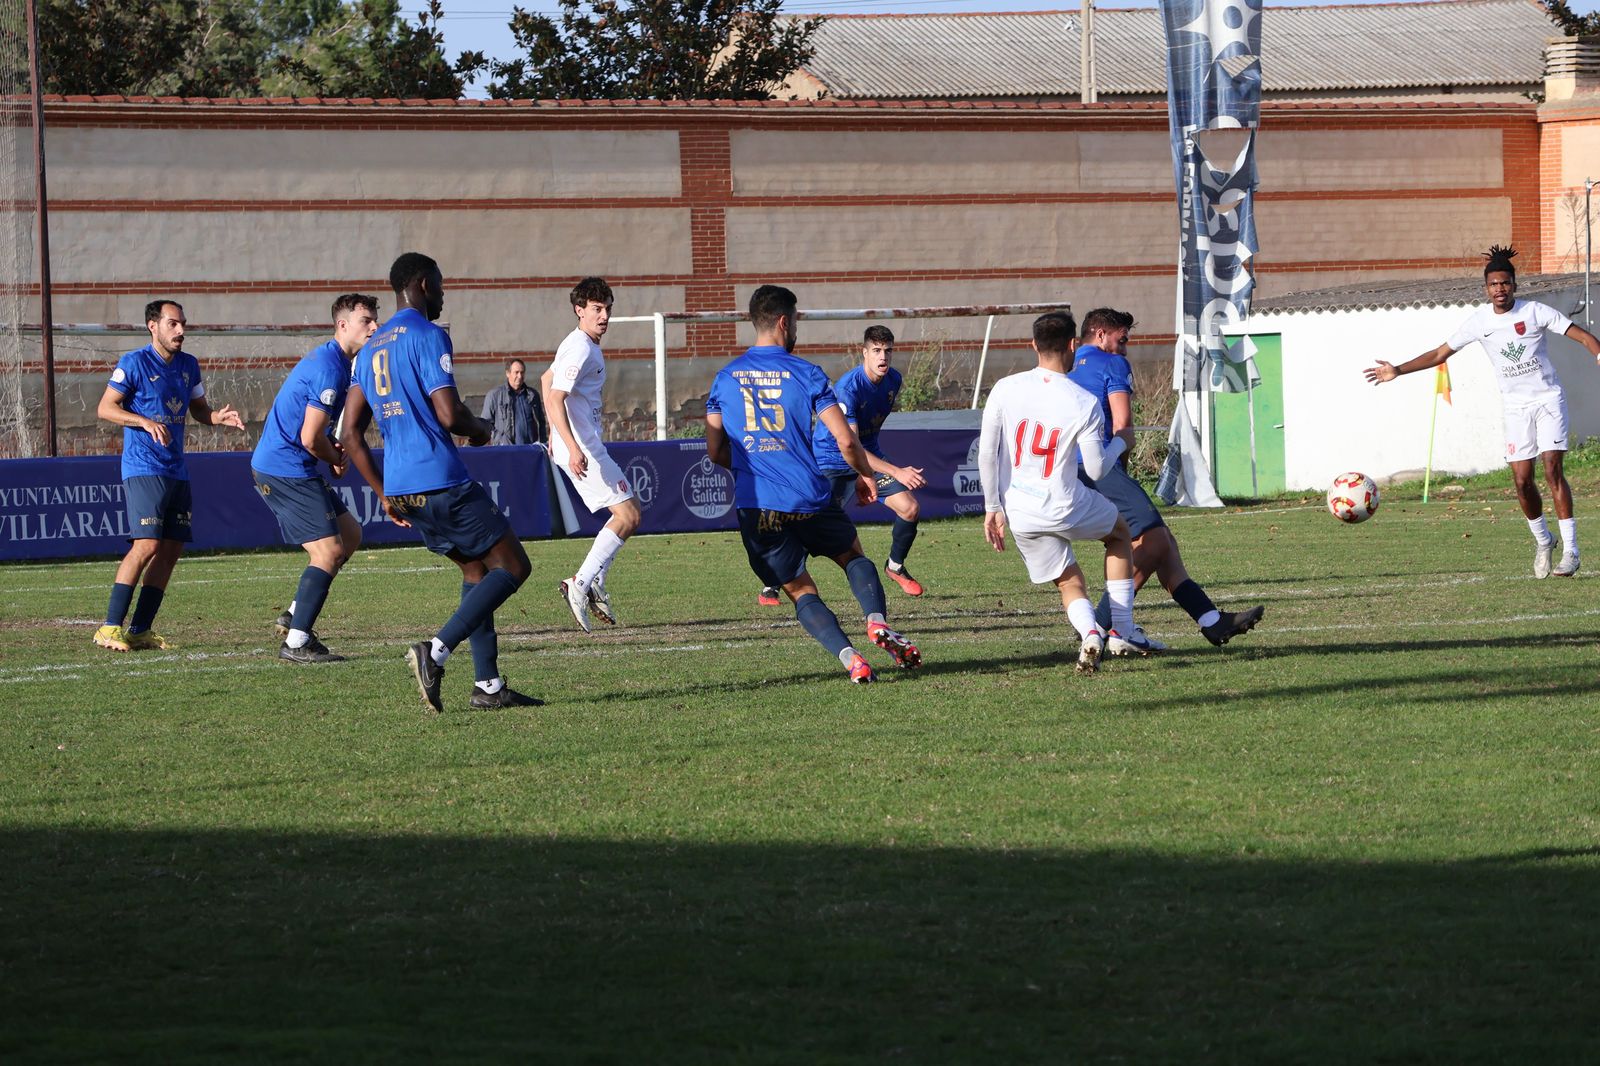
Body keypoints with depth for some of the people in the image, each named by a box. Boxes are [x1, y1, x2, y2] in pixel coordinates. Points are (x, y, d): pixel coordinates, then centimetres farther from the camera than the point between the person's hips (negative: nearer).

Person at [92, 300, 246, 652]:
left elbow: (199, 410, 22)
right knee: (147, 544, -17)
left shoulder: (188, 365, 13)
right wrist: (146, 422, -21)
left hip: (176, 471, 8)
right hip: (143, 469, -8)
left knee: (171, 550, 4)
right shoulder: (134, 363, -7)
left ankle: (140, 630, 9)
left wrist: (219, 417, 0)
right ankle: (110, 628, -14)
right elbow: (105, 408, -7)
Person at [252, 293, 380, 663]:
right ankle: (296, 643, -11)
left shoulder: (330, 360, 15)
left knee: (350, 535, 16)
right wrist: (337, 460, -2)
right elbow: (310, 438, -23)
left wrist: (337, 451, 6)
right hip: (286, 470, -11)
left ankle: (295, 616, 19)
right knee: (329, 550, -12)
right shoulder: (330, 369, -20)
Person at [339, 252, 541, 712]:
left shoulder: (371, 350, 17)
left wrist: (385, 495, 18)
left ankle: (489, 685, 12)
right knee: (512, 567, -2)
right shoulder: (428, 337, -9)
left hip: (400, 486, 9)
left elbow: (350, 435, 15)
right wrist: (481, 429, 4)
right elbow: (449, 415, -19)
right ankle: (435, 651, -17)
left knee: (476, 570, 18)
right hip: (442, 481, -9)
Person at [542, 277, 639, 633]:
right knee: (627, 516, -13)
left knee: (631, 512, 15)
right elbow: (555, 399, -25)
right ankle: (580, 585, -15)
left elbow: (547, 379, 31)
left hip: (588, 446, 11)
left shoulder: (587, 346, 16)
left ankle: (595, 584, 12)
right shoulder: (580, 349, -16)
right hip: (581, 448, -11)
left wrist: (556, 435, 33)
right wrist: (573, 449, -34)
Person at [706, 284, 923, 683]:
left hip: (755, 506, 1)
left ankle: (850, 659, -11)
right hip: (810, 499, -1)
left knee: (801, 592, 10)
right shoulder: (806, 374, -2)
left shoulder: (724, 378, 7)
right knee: (854, 556, 23)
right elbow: (846, 442, -6)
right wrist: (866, 474, 14)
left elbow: (715, 452, 10)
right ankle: (877, 620, -5)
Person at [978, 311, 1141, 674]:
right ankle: (1122, 629, 23)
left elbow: (986, 452, -6)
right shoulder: (1084, 404, -14)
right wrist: (1120, 442, 14)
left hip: (1020, 517, 3)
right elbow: (1096, 468, -7)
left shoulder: (1005, 389, -7)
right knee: (1120, 532, 29)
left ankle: (1090, 632, -16)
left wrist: (993, 507, 5)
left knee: (1069, 583, 17)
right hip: (1067, 508, -3)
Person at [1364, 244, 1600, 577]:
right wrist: (1398, 371, 2)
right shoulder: (1480, 321, 0)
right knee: (1522, 480, -4)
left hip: (1548, 399, -3)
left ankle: (1570, 551, -15)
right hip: (1515, 406, 3)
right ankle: (1542, 541, 20)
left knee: (1552, 468, -16)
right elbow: (1441, 353, 8)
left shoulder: (1534, 312, -8)